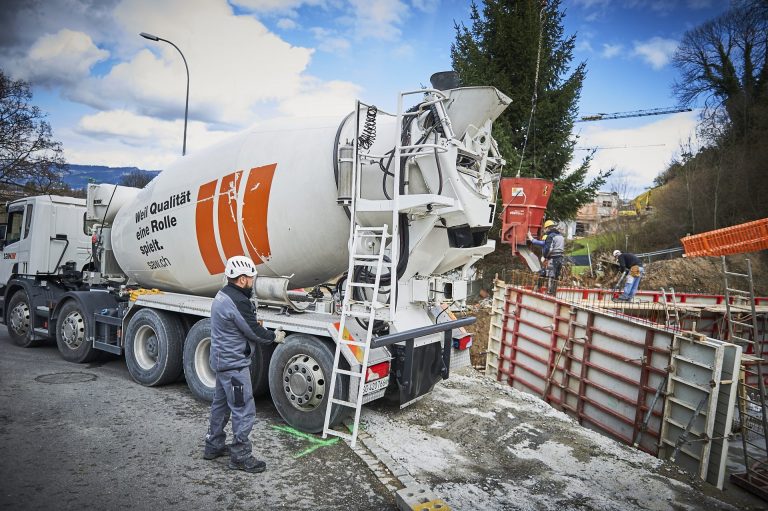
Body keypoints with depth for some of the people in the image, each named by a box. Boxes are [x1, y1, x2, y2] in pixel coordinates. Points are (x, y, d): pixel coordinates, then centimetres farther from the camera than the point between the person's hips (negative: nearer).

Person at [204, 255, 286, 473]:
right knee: (244, 410, -1)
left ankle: (213, 446, 36)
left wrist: (257, 325, 4)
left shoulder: (223, 295, 8)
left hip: (222, 359, 11)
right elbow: (254, 332, -17)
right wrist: (274, 336, -2)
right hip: (234, 364, -11)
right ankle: (240, 456, 9)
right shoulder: (238, 302, -25)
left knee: (221, 404, 22)